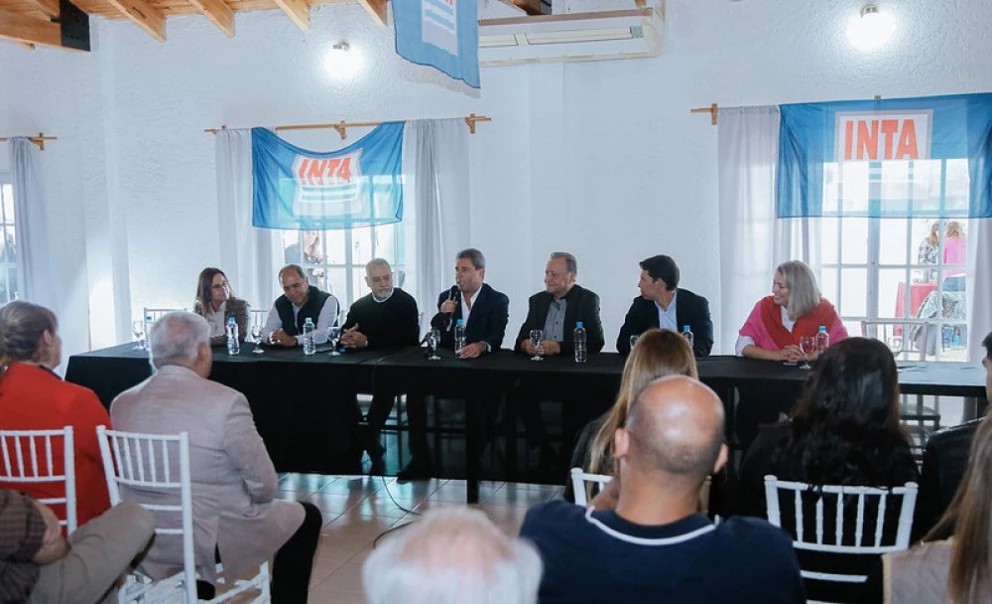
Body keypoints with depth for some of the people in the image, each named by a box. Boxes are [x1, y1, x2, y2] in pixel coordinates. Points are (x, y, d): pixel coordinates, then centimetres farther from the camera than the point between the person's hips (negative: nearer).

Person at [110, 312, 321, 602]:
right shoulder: (225, 401, -20)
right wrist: (256, 501, 7)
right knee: (305, 516, 17)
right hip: (217, 537, -6)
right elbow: (264, 484, -14)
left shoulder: (121, 404, -4)